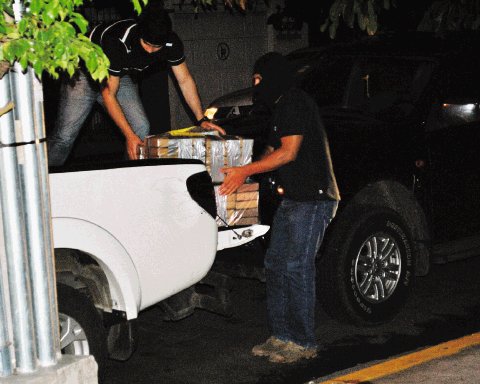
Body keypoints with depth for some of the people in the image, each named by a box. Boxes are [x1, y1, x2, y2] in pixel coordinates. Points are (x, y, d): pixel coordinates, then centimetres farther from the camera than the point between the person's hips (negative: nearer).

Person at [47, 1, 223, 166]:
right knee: (65, 136, -14)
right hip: (84, 73, -5)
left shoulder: (172, 43, -24)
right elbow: (108, 94, -31)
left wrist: (201, 119, -13)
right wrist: (129, 136, -32)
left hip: (120, 76, 5)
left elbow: (185, 80, -7)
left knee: (141, 129, -13)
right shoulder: (117, 42, -39)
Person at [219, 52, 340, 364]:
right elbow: (272, 152, 28)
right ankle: (282, 336, 15)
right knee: (276, 264, 9)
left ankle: (304, 343, -3)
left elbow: (288, 153, -18)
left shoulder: (295, 102, -11)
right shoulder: (281, 108, 21)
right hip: (293, 198, 11)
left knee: (296, 268, -10)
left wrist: (245, 171, -13)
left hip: (313, 200, -11)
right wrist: (242, 174, 16)